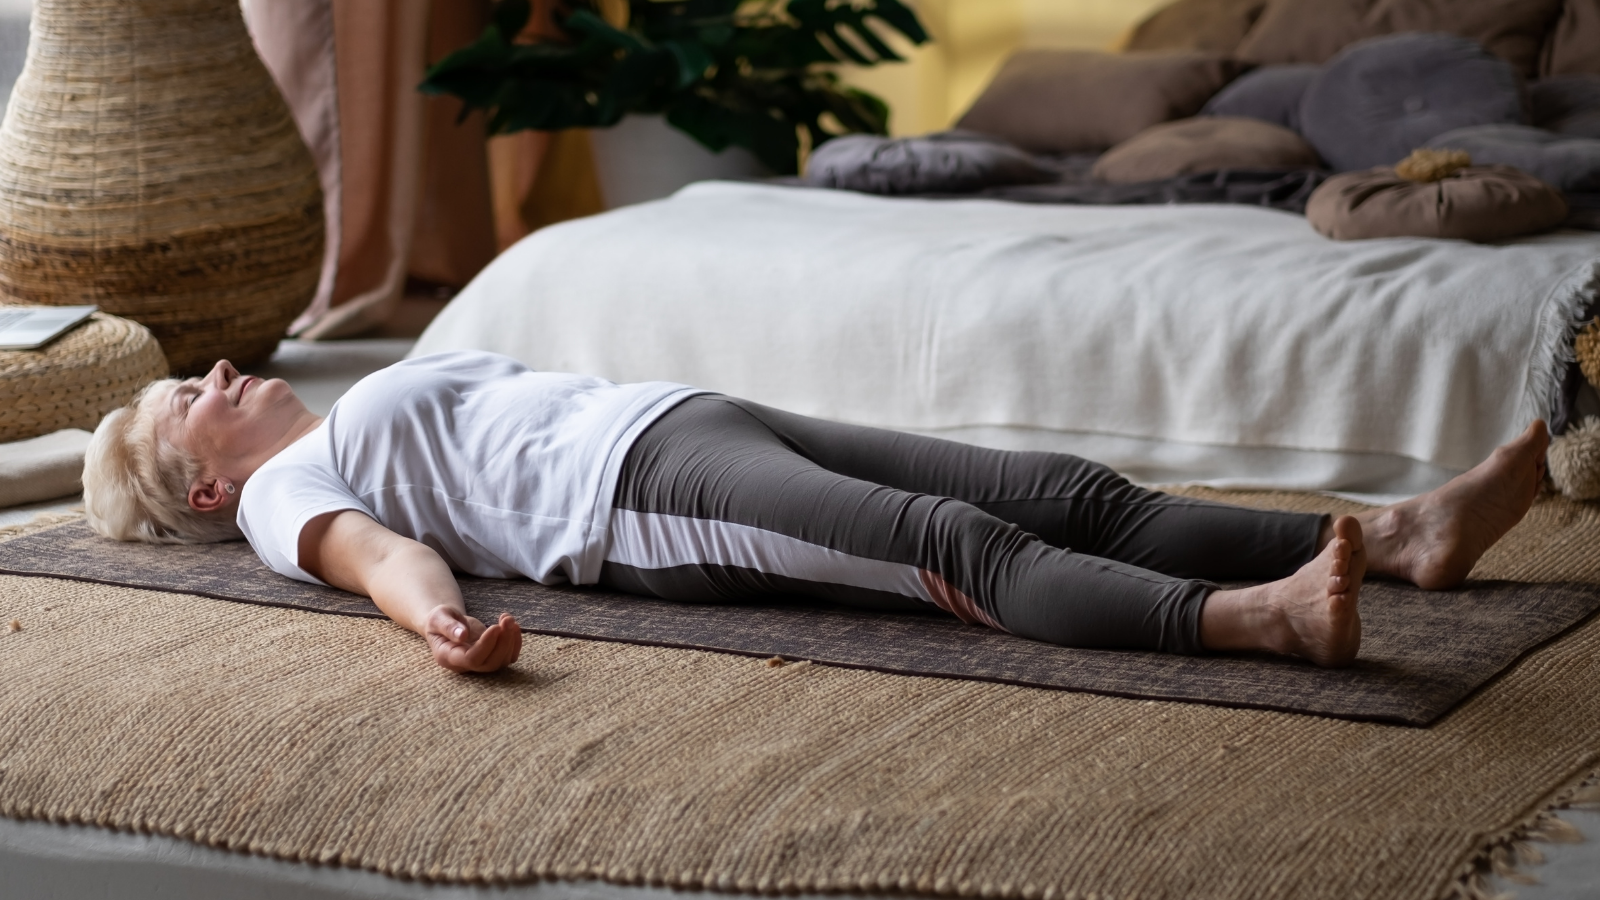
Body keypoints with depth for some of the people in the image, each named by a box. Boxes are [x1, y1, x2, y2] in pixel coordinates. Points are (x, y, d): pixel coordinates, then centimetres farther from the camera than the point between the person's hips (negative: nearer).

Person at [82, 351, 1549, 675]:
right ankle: (1248, 617, -53)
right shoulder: (281, 488, 11)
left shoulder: (380, 405, 36)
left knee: (1071, 494, -10)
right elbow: (371, 547, -11)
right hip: (635, 489, -8)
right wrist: (441, 618, -33)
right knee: (961, 545, -33)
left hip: (710, 414, 8)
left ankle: (1399, 531, -20)